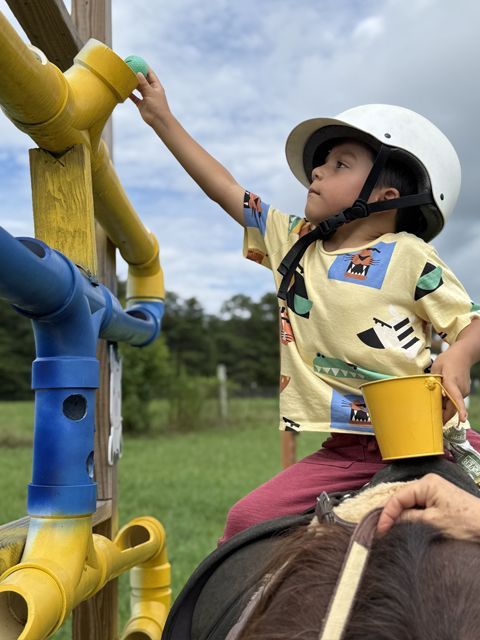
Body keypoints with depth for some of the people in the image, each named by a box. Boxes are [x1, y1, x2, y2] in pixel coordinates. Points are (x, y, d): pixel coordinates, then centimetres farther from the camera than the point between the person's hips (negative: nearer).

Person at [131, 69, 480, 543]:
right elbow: (226, 190, 16)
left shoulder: (408, 257, -2)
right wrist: (162, 120, 20)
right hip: (345, 453, 3)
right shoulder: (294, 243, 12)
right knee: (247, 520, -8)